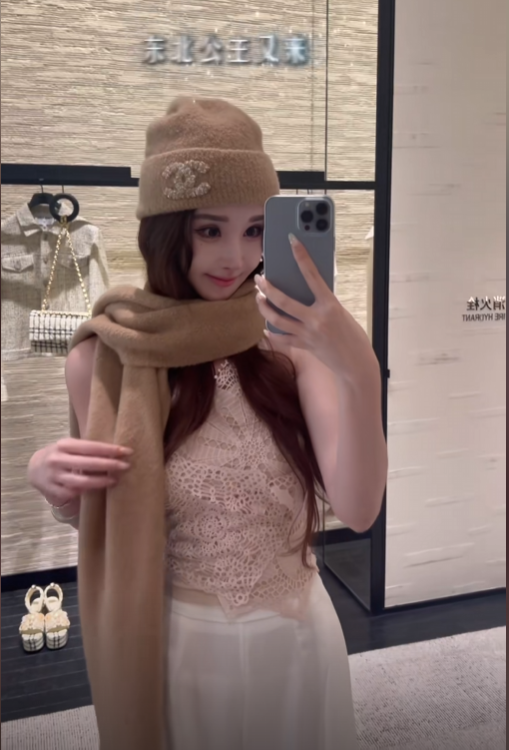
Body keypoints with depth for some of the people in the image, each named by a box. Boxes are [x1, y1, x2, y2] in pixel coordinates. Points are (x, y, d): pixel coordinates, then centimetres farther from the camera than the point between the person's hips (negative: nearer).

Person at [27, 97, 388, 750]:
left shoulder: (291, 336, -12)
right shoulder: (103, 357, -13)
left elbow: (357, 509, -20)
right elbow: (103, 529, 0)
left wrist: (361, 374, -36)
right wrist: (54, 482, -22)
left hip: (299, 634, 2)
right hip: (178, 642, -1)